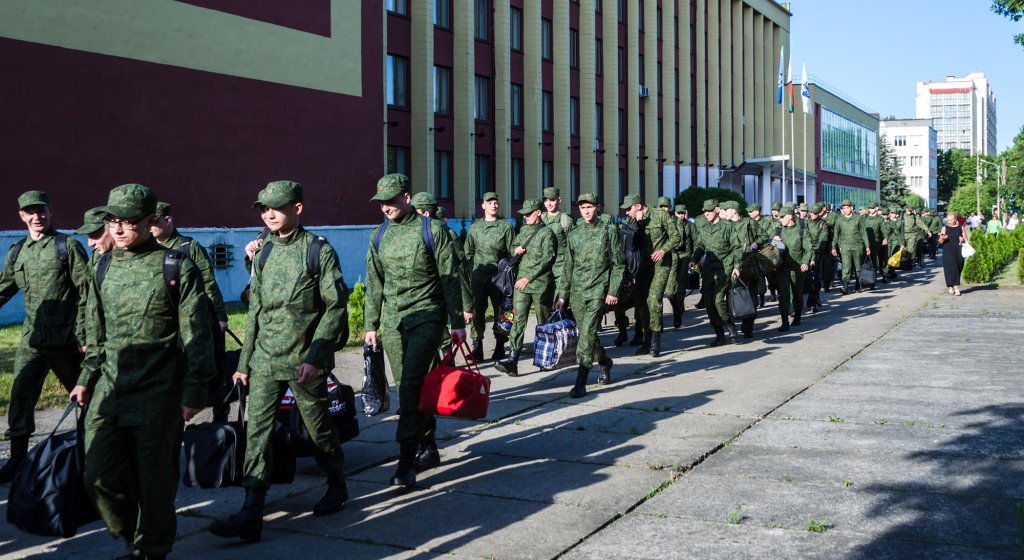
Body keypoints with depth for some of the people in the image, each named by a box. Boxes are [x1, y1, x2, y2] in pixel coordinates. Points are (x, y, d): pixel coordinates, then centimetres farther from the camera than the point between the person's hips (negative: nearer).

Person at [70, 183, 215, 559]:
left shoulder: (176, 268, -6)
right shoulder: (105, 268, 10)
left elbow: (195, 337, -7)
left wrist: (194, 393, -9)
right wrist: (86, 378, 16)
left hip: (158, 397, -5)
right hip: (109, 389, 5)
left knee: (155, 481, 4)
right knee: (99, 477, 4)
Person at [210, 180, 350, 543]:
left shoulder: (319, 250, -7)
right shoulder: (264, 253, 10)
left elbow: (336, 307, -11)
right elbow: (255, 311, 15)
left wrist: (315, 358, -17)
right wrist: (244, 362, 13)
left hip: (303, 360, -5)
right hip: (264, 360, 5)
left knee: (317, 428, 8)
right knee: (256, 431, -4)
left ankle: (337, 486, 33)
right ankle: (251, 515, -5)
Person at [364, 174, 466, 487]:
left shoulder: (432, 230, -4)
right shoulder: (380, 236, 10)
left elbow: (450, 279, -3)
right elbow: (374, 284, 16)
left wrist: (457, 323, -4)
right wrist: (370, 325, 13)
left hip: (426, 317, -5)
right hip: (392, 321, 6)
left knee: (411, 385, -16)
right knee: (408, 388, 10)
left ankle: (407, 461, -15)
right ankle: (428, 448, 24)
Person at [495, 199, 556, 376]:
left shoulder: (546, 233, -5)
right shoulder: (523, 230, 15)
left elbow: (547, 259, -12)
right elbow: (514, 249, 28)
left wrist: (529, 278, -15)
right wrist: (516, 251, 3)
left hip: (540, 283, -5)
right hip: (521, 282, 5)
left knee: (544, 322, 7)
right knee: (518, 320, -7)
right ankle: (512, 360, -15)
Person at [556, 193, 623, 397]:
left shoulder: (609, 232, 0)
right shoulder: (574, 234, 11)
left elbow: (618, 264, 0)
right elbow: (568, 267, 15)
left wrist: (613, 291, -8)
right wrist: (562, 294, 11)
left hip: (598, 290, -5)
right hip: (577, 292, 5)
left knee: (587, 332, -15)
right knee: (585, 333, 12)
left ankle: (581, 382, -15)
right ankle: (605, 362, 39)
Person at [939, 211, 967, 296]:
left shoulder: (960, 227, 9)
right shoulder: (945, 228, 6)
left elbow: (966, 240, 13)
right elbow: (940, 242, 4)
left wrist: (963, 240, -9)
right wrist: (942, 238, -17)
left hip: (958, 251, 2)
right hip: (948, 251, -2)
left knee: (958, 268, 4)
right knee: (951, 267, -14)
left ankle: (950, 286, 20)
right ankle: (955, 287, -15)